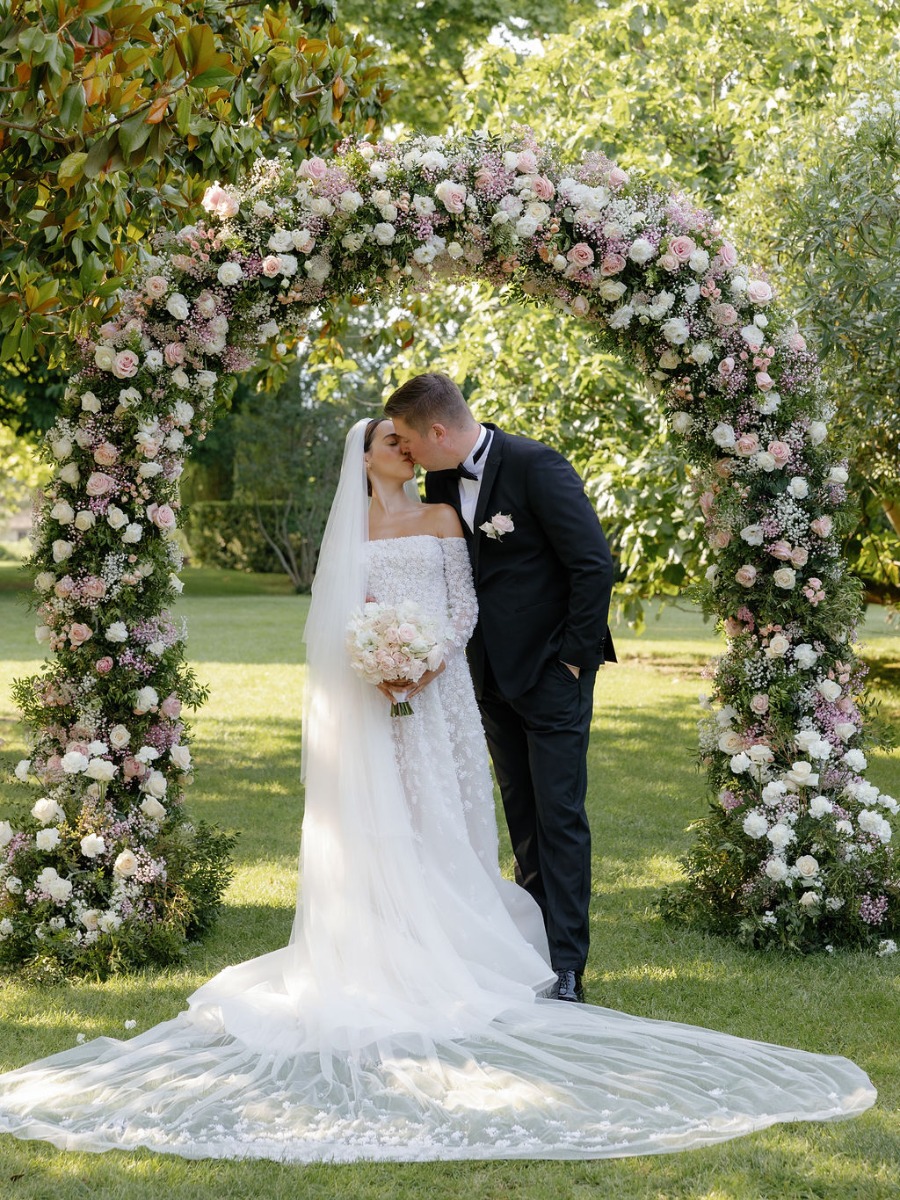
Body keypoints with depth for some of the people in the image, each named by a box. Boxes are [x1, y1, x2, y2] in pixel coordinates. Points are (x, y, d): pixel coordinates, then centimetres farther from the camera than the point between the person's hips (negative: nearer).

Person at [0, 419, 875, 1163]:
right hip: (370, 693, -1)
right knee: (380, 817, -4)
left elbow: (464, 600, 5)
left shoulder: (439, 520, 12)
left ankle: (456, 944, -1)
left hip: (437, 687, 1)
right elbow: (334, 612, 4)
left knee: (443, 810, -2)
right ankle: (392, 948, -4)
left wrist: (438, 654, -12)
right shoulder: (347, 528, 9)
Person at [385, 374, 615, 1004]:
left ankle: (566, 968, -5)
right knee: (522, 814, 12)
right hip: (496, 676, 7)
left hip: (552, 672, -7)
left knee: (560, 815, -7)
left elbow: (594, 563, -18)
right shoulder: (442, 481, 5)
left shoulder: (537, 466, -18)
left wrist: (575, 656, -16)